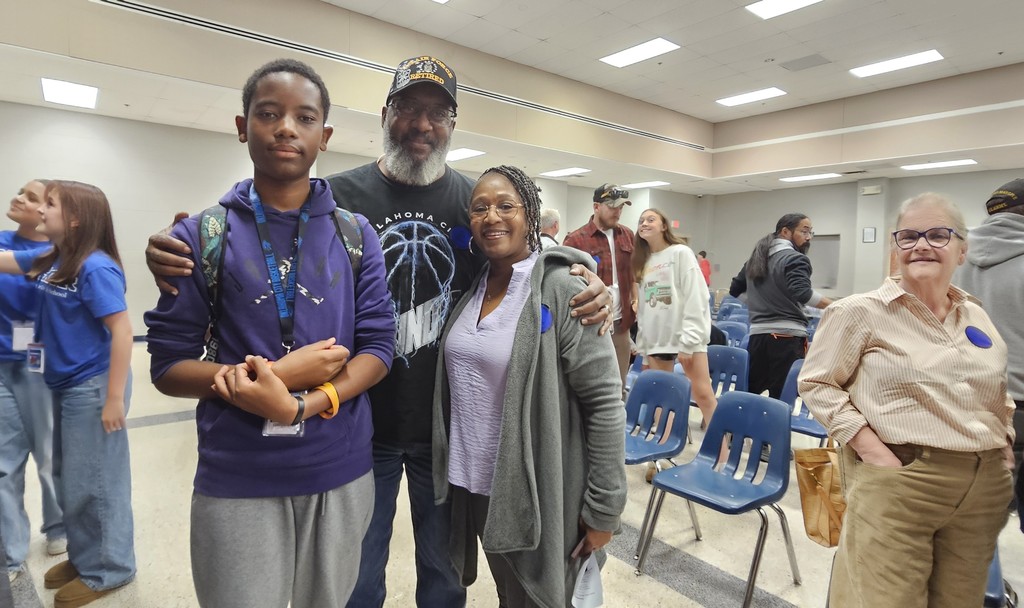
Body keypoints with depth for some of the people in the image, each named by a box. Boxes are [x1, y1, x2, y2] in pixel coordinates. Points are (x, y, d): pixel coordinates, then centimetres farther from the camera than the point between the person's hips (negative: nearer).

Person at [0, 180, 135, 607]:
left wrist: (114, 398, -23)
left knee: (94, 484, 5)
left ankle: (107, 570, 23)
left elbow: (122, 330, -23)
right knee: (68, 480, 21)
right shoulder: (47, 259, 5)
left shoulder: (95, 267, -20)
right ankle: (83, 557, 39)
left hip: (93, 388, -9)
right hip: (65, 387, 9)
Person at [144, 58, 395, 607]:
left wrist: (300, 405, -20)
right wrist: (280, 373, -18)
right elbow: (167, 366, -4)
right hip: (236, 480, -1)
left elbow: (378, 346, -5)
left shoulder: (355, 234, 0)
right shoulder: (202, 236, -3)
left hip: (341, 472, 2)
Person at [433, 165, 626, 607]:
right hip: (476, 486, 6)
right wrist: (450, 469, 12)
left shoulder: (562, 293, -16)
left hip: (538, 495, -5)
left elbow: (605, 403, -16)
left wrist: (603, 508, -14)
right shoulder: (469, 290, 3)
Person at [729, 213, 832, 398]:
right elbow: (802, 294, -23)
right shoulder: (795, 259, -6)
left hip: (757, 334, 7)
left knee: (749, 393, 15)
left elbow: (734, 289, 25)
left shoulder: (755, 258, 17)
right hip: (788, 337, -7)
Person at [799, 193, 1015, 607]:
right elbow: (816, 383, -7)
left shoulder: (978, 317, 11)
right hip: (895, 482, -6)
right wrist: (870, 448, -14)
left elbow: (999, 399, 24)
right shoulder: (861, 312, -8)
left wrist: (1005, 451, 10)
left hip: (983, 488, 6)